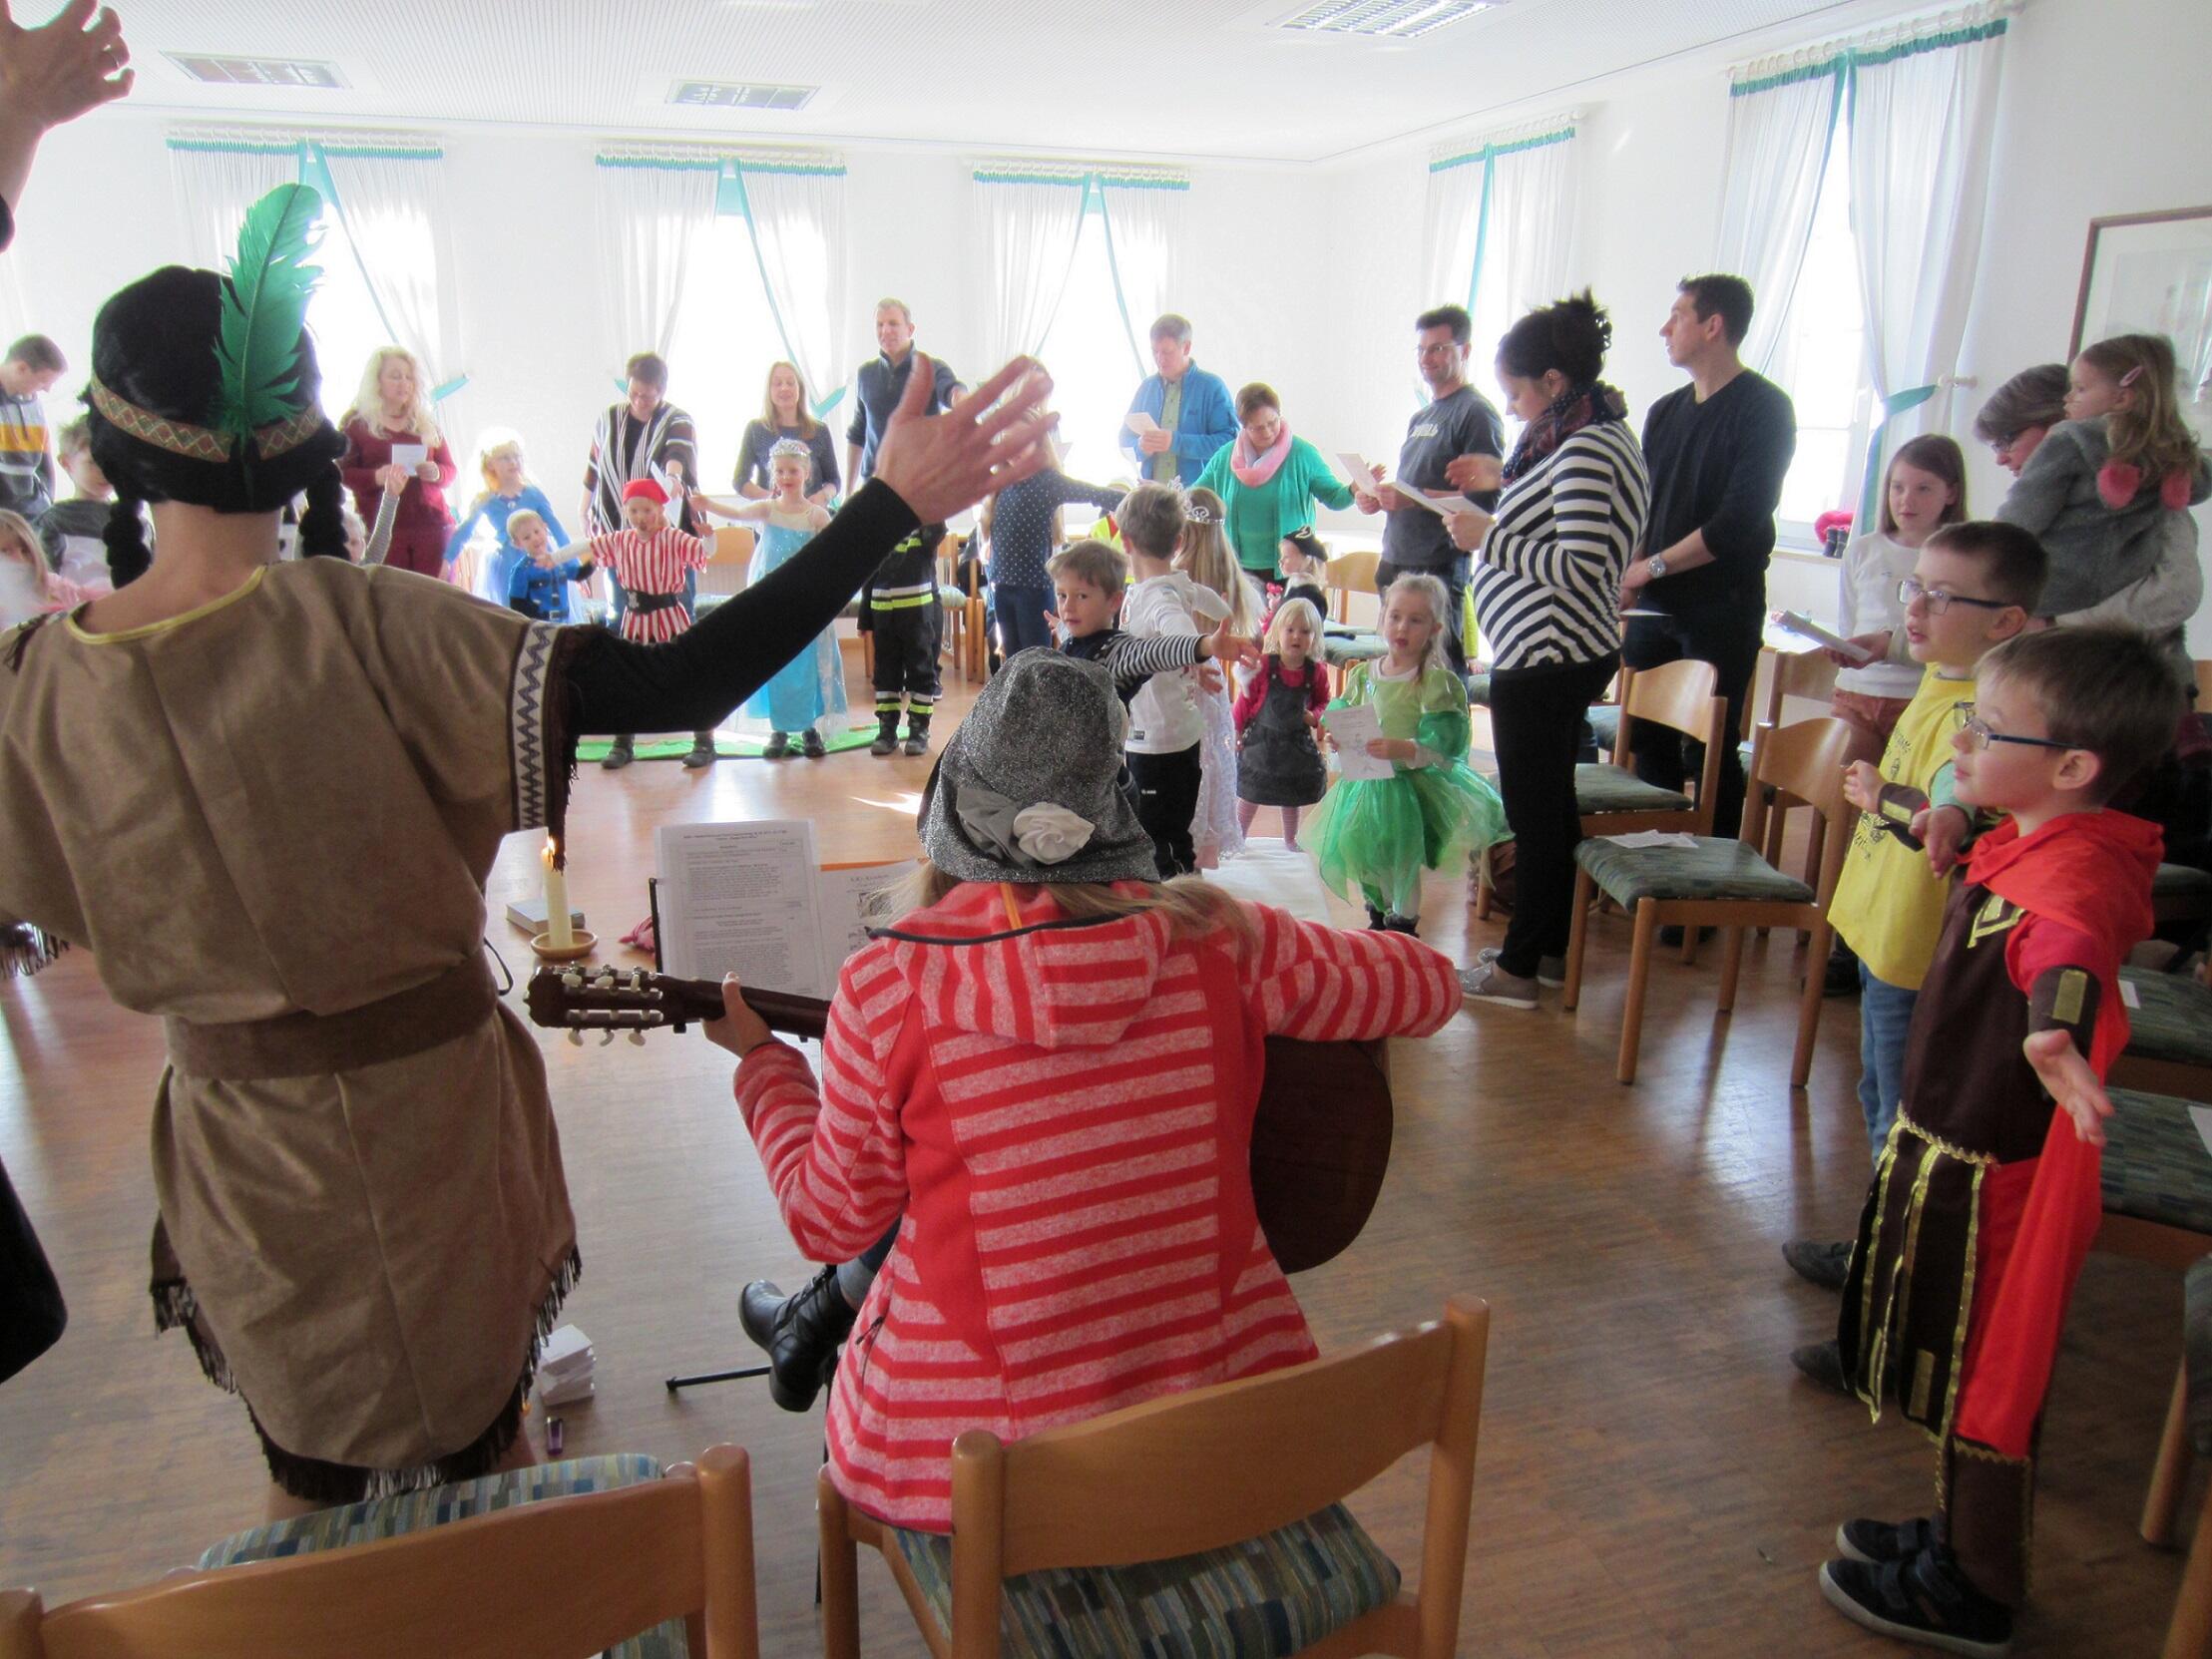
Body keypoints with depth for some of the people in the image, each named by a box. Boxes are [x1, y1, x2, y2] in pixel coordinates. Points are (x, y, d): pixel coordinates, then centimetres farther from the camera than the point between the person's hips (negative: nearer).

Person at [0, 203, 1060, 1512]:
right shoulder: (359, 627, -25)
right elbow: (678, 686, -32)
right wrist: (891, 505, -30)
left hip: (234, 1128, 3)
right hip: (427, 1098, -2)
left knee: (313, 1476, 25)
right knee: (476, 1451, 23)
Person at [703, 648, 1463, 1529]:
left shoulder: (888, 982, -16)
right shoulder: (1218, 939, -11)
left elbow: (833, 1222, -4)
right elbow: (1429, 983, 3)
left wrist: (761, 1059, 10)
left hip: (967, 1452, -2)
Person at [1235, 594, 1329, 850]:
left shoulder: (1317, 672, -9)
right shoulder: (1263, 667, -17)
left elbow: (1323, 702, 7)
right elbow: (1245, 700, -8)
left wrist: (1314, 717, -13)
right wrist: (1237, 731, -4)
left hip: (1297, 742, 2)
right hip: (1262, 740, -2)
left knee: (1293, 797, 17)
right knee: (1250, 795, 10)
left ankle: (1290, 840, 37)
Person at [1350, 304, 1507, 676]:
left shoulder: (1476, 412, -6)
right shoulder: (1420, 418, 21)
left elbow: (1486, 496, -16)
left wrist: (1413, 498, -23)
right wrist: (1379, 499, 8)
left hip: (1441, 567, -9)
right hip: (1398, 563, 9)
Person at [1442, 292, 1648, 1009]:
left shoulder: (1584, 449, -18)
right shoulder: (1604, 434, 14)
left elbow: (1581, 568, -25)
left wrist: (1490, 537, -18)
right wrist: (1500, 518, 14)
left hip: (1543, 659, -11)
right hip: (1572, 652, 11)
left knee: (1534, 811, -2)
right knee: (1553, 803, 18)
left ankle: (1518, 968, 10)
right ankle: (1553, 949, 30)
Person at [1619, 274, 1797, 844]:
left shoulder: (1764, 408, -7)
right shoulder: (1666, 411, 15)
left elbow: (1739, 521, -16)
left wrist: (1653, 566, -13)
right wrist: (1627, 575, -1)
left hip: (1721, 609, -6)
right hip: (1654, 606, 6)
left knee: (1709, 750, -3)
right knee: (1650, 741, 9)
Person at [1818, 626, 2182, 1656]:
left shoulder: (2077, 872, -29)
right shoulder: (2029, 846, 3)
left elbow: (2072, 946, -53)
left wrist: (2053, 1027, -74)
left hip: (1988, 1176, -10)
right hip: (1944, 1148, 10)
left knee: (1983, 1384, 9)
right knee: (1956, 1371, 25)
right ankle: (1957, 1541, 45)